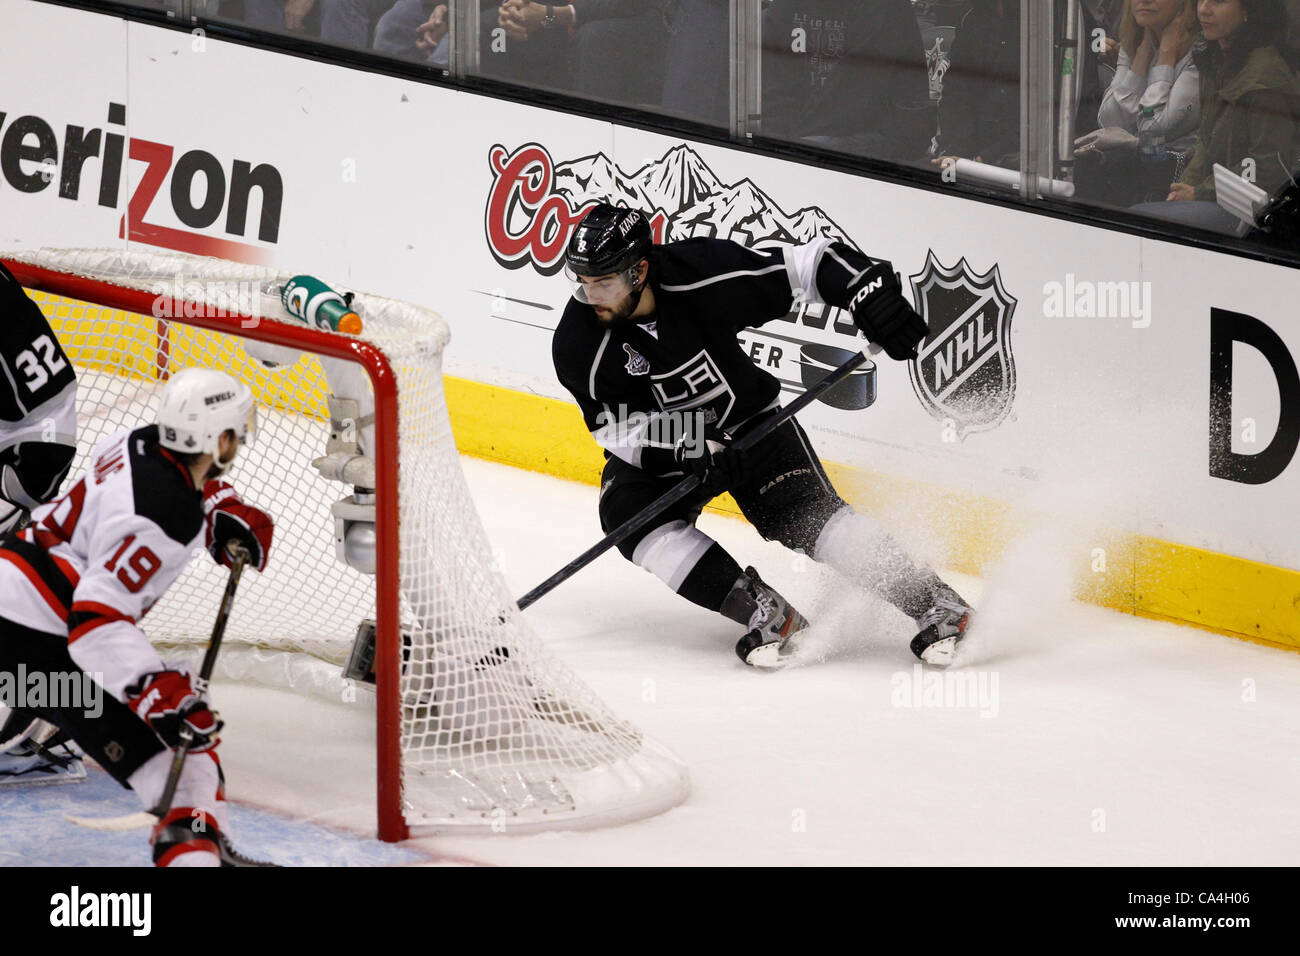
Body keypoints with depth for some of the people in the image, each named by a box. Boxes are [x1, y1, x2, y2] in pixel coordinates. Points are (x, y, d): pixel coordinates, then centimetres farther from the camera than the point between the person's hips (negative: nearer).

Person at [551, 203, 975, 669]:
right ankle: (761, 609, -26)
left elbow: (807, 265, -16)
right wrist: (691, 455, -35)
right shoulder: (578, 345, -21)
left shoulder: (703, 273, -25)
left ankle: (932, 600, -19)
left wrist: (869, 292, -31)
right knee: (627, 513, -26)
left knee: (803, 514, -22)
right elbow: (621, 430, -19)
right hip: (660, 447, 2)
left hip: (746, 422, -2)